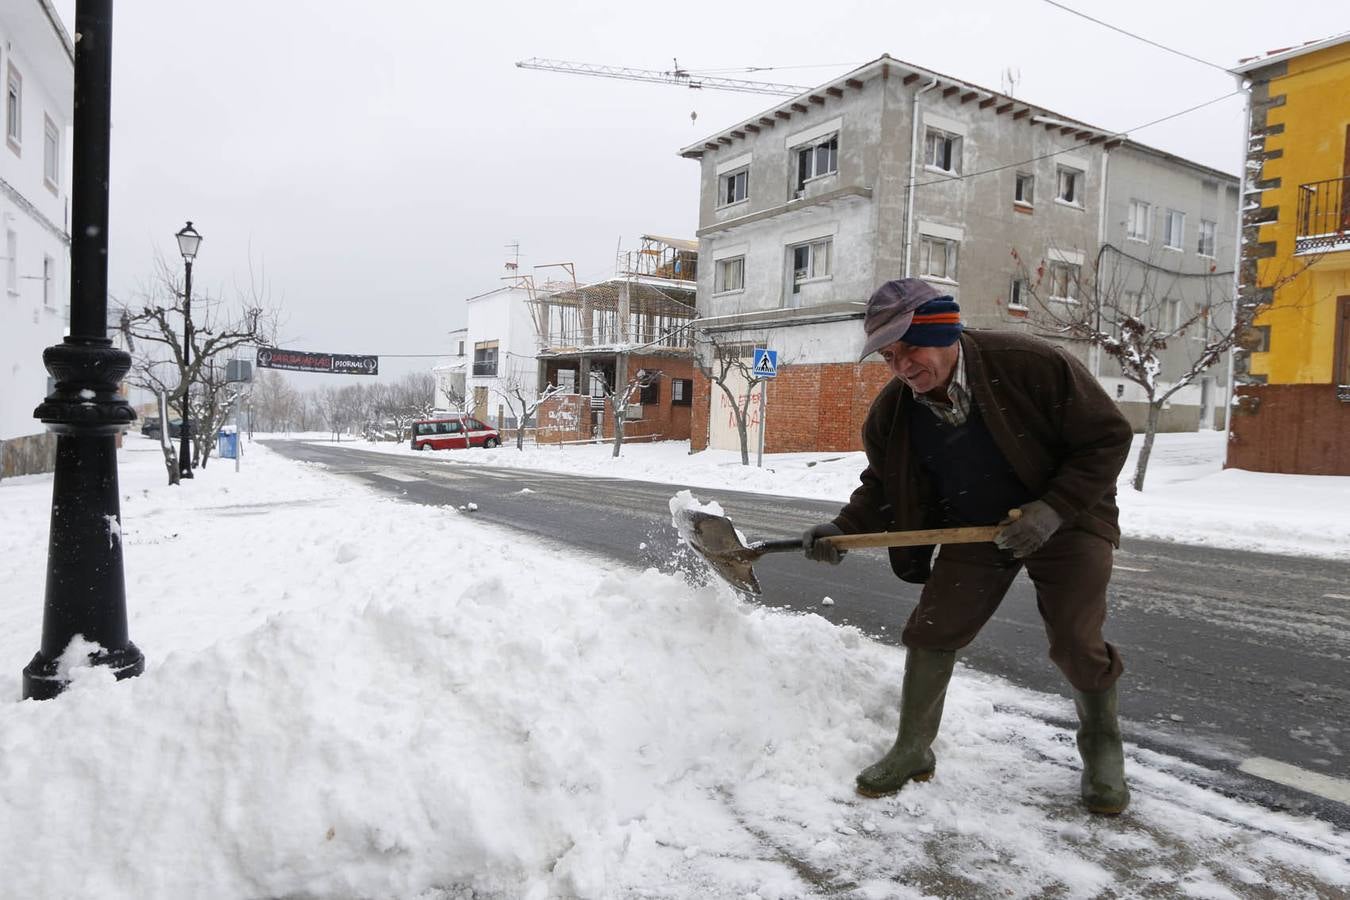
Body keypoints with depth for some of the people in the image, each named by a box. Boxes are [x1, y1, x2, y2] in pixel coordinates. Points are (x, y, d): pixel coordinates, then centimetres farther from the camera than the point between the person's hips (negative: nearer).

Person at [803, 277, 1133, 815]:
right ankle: (913, 751, 17)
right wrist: (844, 528, -16)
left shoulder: (1033, 365, -27)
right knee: (930, 632, -2)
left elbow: (1108, 437, -17)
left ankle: (1102, 750, 23)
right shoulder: (892, 413, -14)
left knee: (1076, 643, -8)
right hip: (972, 530, 4)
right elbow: (884, 486, 2)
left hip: (1064, 522, -3)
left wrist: (1053, 510, -25)